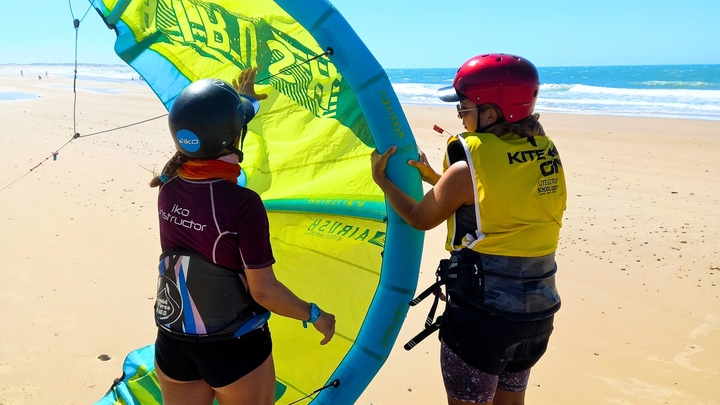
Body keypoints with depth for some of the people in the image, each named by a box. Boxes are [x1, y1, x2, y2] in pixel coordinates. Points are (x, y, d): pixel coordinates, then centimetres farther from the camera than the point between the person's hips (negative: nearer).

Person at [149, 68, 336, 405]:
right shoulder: (243, 204, -24)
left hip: (173, 344, 5)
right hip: (235, 348, -4)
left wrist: (236, 100, 27)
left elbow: (207, 141, 15)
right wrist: (315, 316, -3)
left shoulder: (168, 187, -7)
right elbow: (263, 290, -19)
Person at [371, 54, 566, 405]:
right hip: (537, 310, 7)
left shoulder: (467, 168, -19)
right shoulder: (546, 153, 0)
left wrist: (381, 179, 11)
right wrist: (434, 178, 16)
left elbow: (420, 218, -2)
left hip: (482, 313, -6)